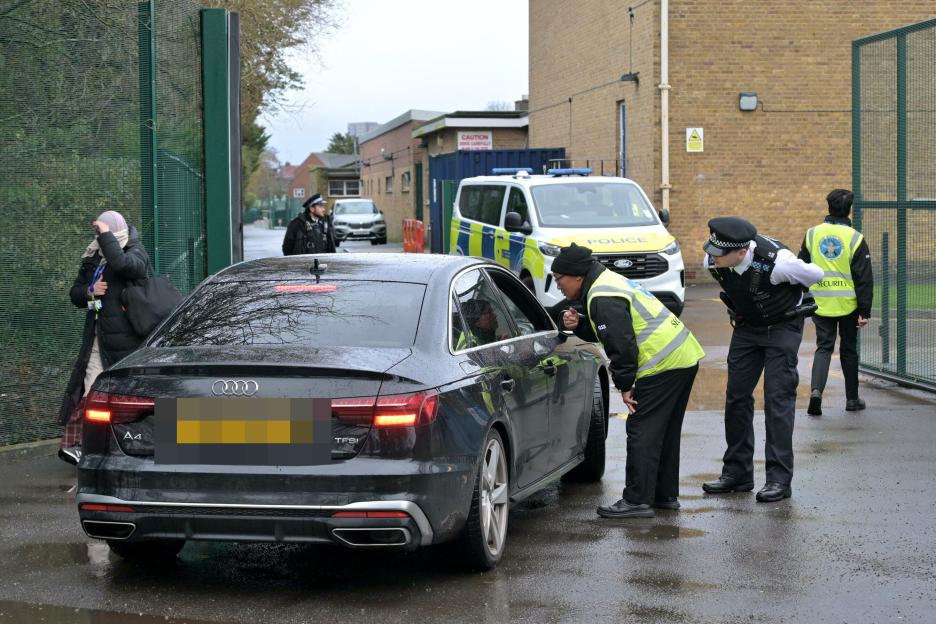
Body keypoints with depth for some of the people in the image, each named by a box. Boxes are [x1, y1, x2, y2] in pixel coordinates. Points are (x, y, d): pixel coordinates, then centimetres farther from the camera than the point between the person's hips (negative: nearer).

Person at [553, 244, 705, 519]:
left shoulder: (602, 298, -16)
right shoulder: (608, 281, 18)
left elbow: (621, 344, -19)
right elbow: (608, 330, 24)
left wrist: (624, 385, -10)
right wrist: (579, 324, 7)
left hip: (663, 365, -11)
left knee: (642, 431, -7)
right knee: (665, 431, 18)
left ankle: (637, 501, -6)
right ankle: (665, 494, 25)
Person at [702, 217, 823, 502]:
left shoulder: (775, 261, -34)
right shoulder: (713, 262, -18)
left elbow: (815, 275, -14)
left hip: (782, 326, -6)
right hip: (746, 326, 6)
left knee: (778, 399, -12)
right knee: (736, 396, 5)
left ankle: (780, 479, -10)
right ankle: (737, 472, 16)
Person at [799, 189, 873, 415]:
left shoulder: (812, 234, 0)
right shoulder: (855, 238, -8)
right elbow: (864, 278, -8)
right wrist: (865, 311, -4)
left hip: (821, 304, 1)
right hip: (848, 304, -1)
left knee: (823, 347, 6)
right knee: (848, 350, 12)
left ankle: (816, 389, -17)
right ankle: (852, 399, 20)